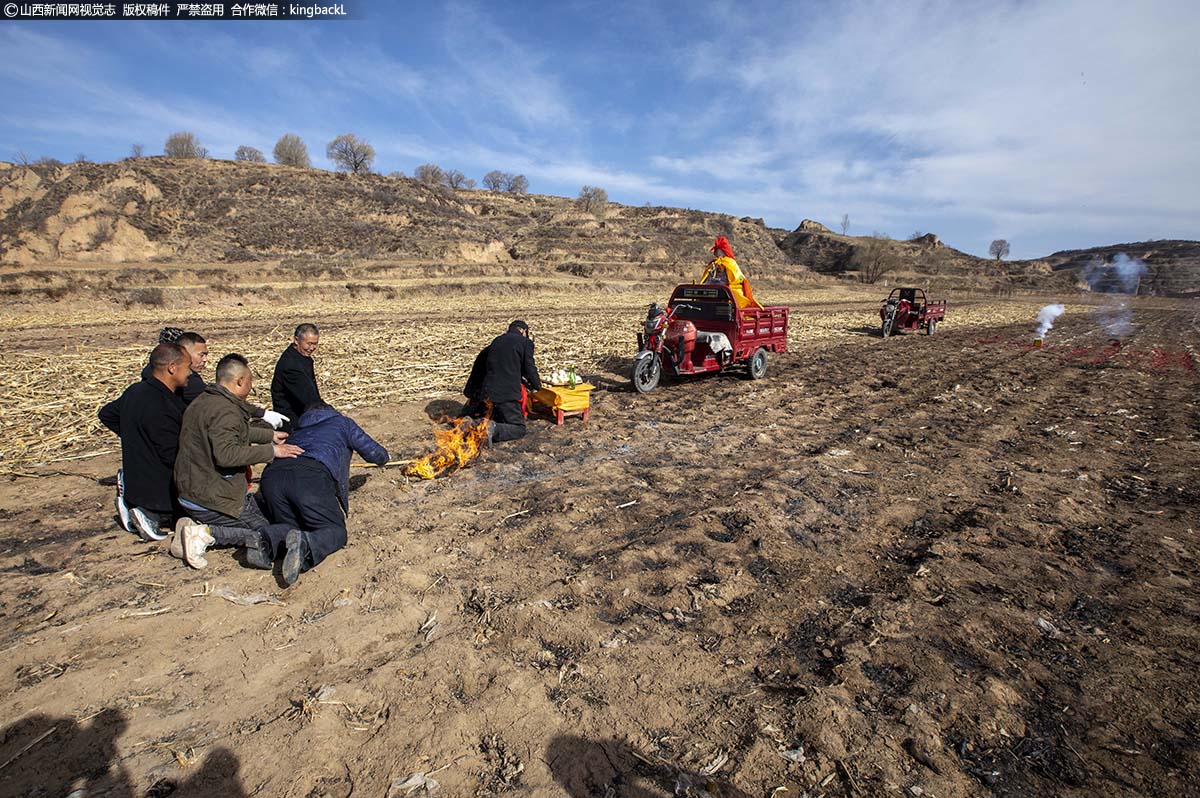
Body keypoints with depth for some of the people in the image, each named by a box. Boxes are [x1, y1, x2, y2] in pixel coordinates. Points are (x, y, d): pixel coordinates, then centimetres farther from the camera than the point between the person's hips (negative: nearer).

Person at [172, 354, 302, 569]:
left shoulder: (203, 401, 11)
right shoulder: (225, 411, -22)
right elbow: (226, 454, -35)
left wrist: (270, 435, 32)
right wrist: (271, 451, -27)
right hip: (213, 500, -10)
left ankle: (195, 527, 4)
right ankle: (206, 534, -13)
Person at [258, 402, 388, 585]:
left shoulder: (297, 429, 40)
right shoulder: (342, 422, 29)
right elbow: (379, 456, 29)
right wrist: (382, 455, 55)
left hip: (272, 475, 5)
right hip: (311, 477, -5)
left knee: (289, 526, 23)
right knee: (336, 531, 5)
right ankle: (305, 544, -28)